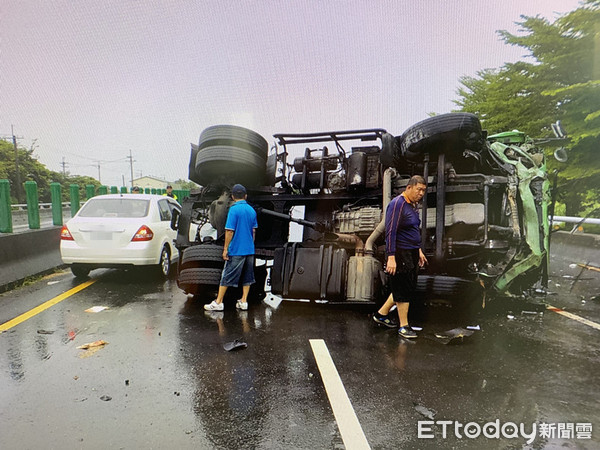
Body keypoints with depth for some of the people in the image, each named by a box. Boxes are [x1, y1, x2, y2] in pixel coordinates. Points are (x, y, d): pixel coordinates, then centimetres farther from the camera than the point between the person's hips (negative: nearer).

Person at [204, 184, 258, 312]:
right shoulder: (252, 210, 7)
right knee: (247, 277, 12)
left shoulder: (234, 209, -12)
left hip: (236, 250, -6)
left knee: (226, 276, 3)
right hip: (249, 250, 6)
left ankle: (218, 302, 10)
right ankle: (243, 302, 17)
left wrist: (225, 248, -9)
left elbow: (230, 231, -14)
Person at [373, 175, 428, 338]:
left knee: (408, 289, 15)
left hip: (412, 254, 10)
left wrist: (419, 251, 23)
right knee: (404, 290, -1)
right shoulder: (397, 204, -16)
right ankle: (404, 326, 13)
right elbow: (390, 232, -21)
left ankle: (381, 314, 28)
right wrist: (391, 257, -26)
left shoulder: (413, 205, 13)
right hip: (400, 254, -10)